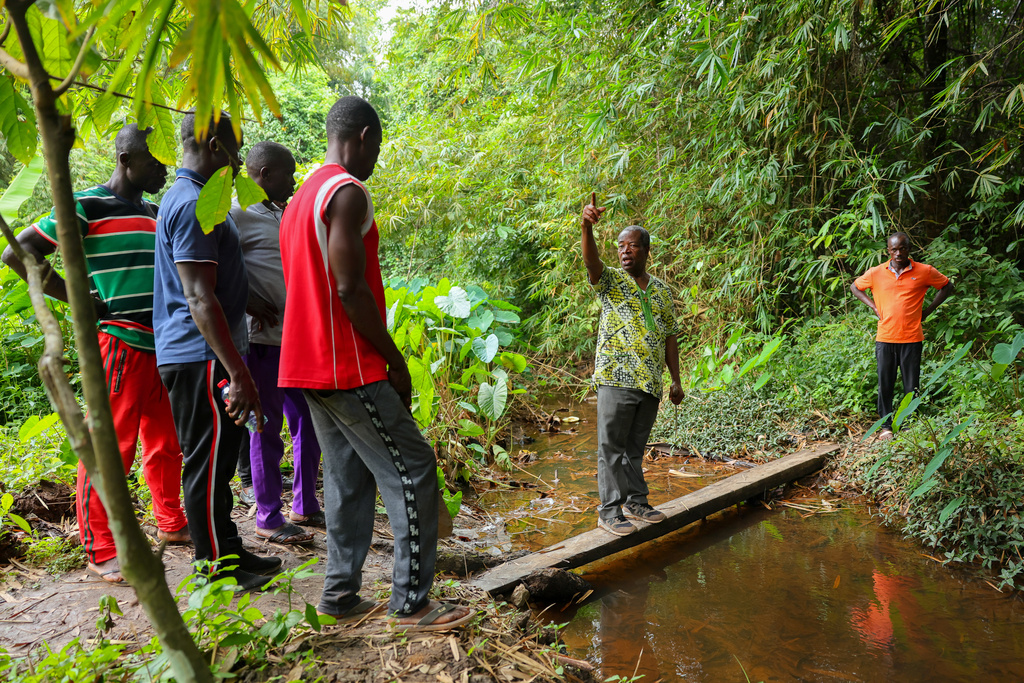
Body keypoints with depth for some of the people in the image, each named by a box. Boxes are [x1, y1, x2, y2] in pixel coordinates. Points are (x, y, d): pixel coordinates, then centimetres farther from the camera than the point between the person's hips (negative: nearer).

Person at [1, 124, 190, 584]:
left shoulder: (153, 213, 16)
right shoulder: (87, 207, -6)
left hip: (163, 345, 8)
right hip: (120, 343, -8)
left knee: (167, 443, 16)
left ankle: (171, 524, 31)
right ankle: (100, 552, 8)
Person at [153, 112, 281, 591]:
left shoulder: (189, 199, 17)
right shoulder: (193, 206, -17)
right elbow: (200, 300, -24)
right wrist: (238, 375, -26)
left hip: (198, 357, 11)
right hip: (200, 359, -11)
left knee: (216, 461, 16)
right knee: (208, 466, -1)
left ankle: (228, 554, 28)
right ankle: (220, 572, 10)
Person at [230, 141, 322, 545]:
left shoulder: (278, 214, 18)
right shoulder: (237, 213, -10)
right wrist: (248, 300, -20)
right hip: (263, 338, -9)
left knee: (308, 422, 13)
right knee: (267, 427, 0)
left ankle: (305, 505, 26)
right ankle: (268, 518, 12)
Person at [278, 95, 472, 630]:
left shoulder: (301, 198, 18)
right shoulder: (347, 192, -13)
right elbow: (350, 290, -20)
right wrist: (396, 360, -12)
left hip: (308, 365, 10)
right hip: (349, 370, -10)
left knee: (348, 477, 14)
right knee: (412, 472, -3)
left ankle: (340, 593, 18)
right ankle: (412, 601, 1)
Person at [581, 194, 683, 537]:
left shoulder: (662, 290, 14)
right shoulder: (611, 280, 0)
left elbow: (669, 337, 15)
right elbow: (591, 263, -24)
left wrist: (676, 380, 11)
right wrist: (587, 228, -42)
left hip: (651, 382, 5)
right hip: (617, 379, -5)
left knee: (635, 447, 16)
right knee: (612, 446, -1)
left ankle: (635, 502, 28)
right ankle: (610, 511, 7)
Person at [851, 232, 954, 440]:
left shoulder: (924, 272, 0)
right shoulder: (876, 273, 2)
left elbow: (947, 286, 13)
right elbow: (855, 287, 17)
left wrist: (927, 311, 5)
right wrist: (874, 308, 5)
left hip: (912, 338, -1)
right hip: (885, 337, 1)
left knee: (911, 386, 4)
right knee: (885, 384, 5)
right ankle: (885, 426, 15)